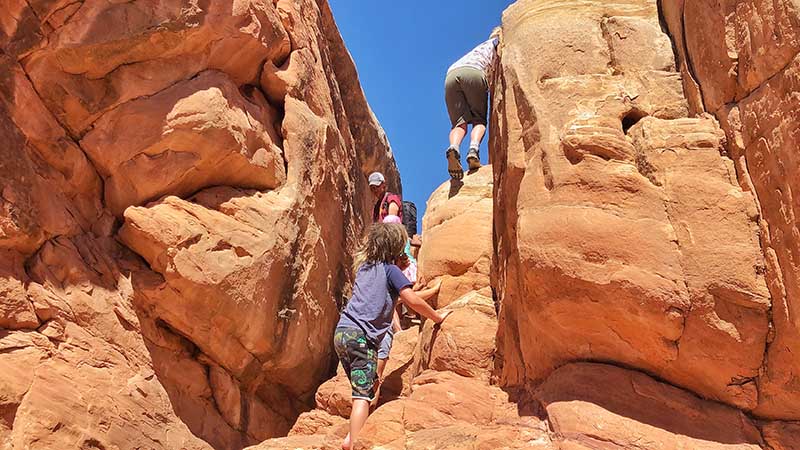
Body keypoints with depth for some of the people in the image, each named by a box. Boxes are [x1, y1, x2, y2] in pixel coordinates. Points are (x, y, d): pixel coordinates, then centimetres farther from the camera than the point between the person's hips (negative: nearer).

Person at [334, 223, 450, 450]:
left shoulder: (364, 266, 18)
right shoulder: (390, 270, -3)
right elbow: (413, 301, -10)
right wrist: (437, 317, 3)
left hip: (342, 332, 8)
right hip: (362, 336, -7)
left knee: (362, 390, 19)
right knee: (363, 395, -10)